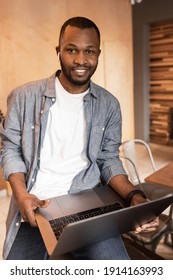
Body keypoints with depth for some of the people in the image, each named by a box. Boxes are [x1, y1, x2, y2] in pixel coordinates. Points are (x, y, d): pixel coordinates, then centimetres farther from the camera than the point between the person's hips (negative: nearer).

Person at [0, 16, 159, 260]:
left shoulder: (109, 105, 4)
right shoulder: (24, 97, -1)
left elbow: (109, 158, 7)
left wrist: (133, 196, -10)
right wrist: (21, 194, -14)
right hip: (35, 206, 0)